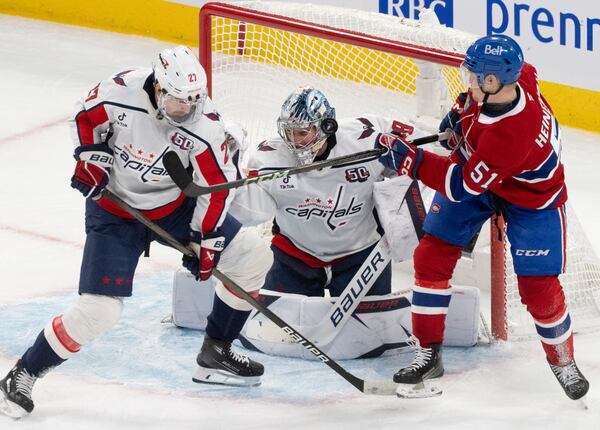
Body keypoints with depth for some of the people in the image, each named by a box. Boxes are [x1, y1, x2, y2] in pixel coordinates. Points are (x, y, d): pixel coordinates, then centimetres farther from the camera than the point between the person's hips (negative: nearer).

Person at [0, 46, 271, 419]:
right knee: (100, 309, -16)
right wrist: (91, 157, -14)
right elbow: (85, 116, -3)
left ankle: (215, 354, 17)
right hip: (115, 210, -4)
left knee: (251, 261, -1)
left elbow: (217, 185, -12)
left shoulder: (205, 126, -21)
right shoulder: (120, 93, -26)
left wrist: (206, 240, -14)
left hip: (176, 205, 4)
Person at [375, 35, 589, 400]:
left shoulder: (511, 135, -44)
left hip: (531, 197, -7)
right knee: (431, 257, 1)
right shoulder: (516, 76, -25)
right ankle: (428, 354, 13)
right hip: (474, 165, 7)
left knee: (539, 288, -5)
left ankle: (564, 363, 23)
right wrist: (462, 109, 3)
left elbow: (464, 185, -34)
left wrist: (408, 160, -32)